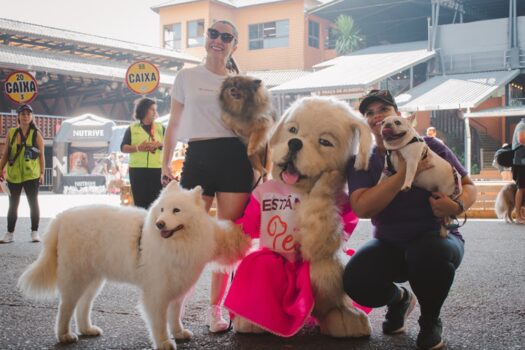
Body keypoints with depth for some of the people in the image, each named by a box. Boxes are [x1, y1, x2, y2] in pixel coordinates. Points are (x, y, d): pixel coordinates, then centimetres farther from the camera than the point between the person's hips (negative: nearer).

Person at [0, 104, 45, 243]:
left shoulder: (36, 134, -1)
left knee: (33, 203, 3)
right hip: (13, 175, 2)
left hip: (31, 175, -2)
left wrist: (42, 173, -6)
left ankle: (35, 232, 11)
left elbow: (41, 154, -1)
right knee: (13, 204, 9)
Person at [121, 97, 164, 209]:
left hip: (157, 169, 1)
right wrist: (138, 148, -14)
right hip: (137, 170, 0)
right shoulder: (132, 128, 10)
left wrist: (159, 144, -14)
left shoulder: (160, 127, 14)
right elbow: (123, 148, 3)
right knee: (140, 201, -2)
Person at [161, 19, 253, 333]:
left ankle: (216, 308, 11)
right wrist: (166, 162, 5)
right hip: (198, 157, -1)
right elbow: (175, 124, 12)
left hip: (235, 159, 1)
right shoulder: (187, 76, 10)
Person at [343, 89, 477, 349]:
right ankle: (398, 299, 11)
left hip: (437, 237, -1)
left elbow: (468, 185, 2)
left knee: (430, 254, -39)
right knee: (355, 280, -28)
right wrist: (404, 173, -28)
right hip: (389, 244, 2)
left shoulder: (429, 147, -3)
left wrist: (458, 206, -23)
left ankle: (430, 321, -5)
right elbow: (362, 208, -19)